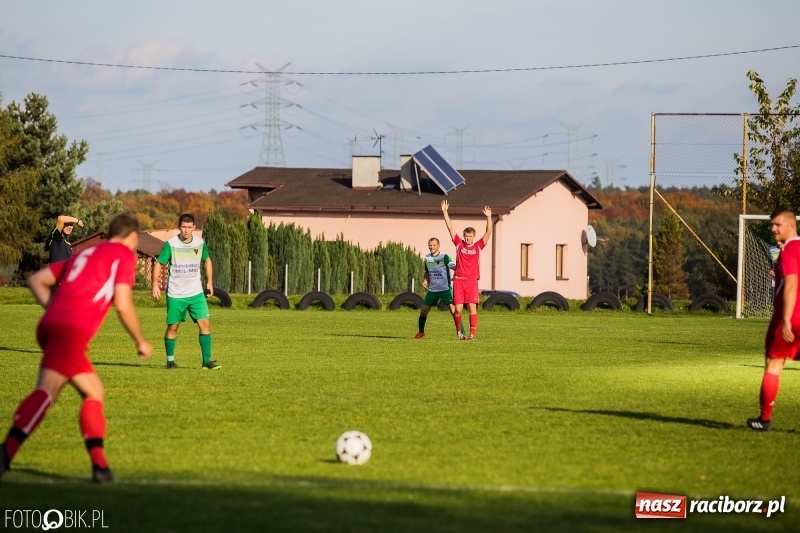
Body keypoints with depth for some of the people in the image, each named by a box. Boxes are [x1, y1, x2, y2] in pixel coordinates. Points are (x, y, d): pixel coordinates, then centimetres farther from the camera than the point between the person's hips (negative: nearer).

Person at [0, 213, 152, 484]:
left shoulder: (85, 254, 30)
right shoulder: (125, 255, 10)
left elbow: (36, 280, 26)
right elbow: (123, 305, -2)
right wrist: (141, 342, 10)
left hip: (51, 325, 8)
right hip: (73, 330, -8)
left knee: (94, 393, 12)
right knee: (47, 390, -20)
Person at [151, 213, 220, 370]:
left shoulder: (200, 243, 0)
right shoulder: (170, 244, -11)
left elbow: (207, 260, 17)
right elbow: (158, 263, -5)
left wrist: (210, 282, 13)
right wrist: (155, 284, -14)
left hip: (196, 293, 2)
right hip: (175, 294, -2)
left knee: (205, 324, -8)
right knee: (173, 327, 4)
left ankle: (207, 360, -5)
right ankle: (170, 360, 19)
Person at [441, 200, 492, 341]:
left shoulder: (478, 246, 7)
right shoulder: (459, 244, 8)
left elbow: (488, 232, 0)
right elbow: (450, 228, 7)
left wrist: (488, 217, -11)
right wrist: (445, 212, 4)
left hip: (472, 281, -1)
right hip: (458, 280, 1)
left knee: (472, 307, -9)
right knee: (458, 309, -3)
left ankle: (472, 334, -8)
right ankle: (459, 332, 16)